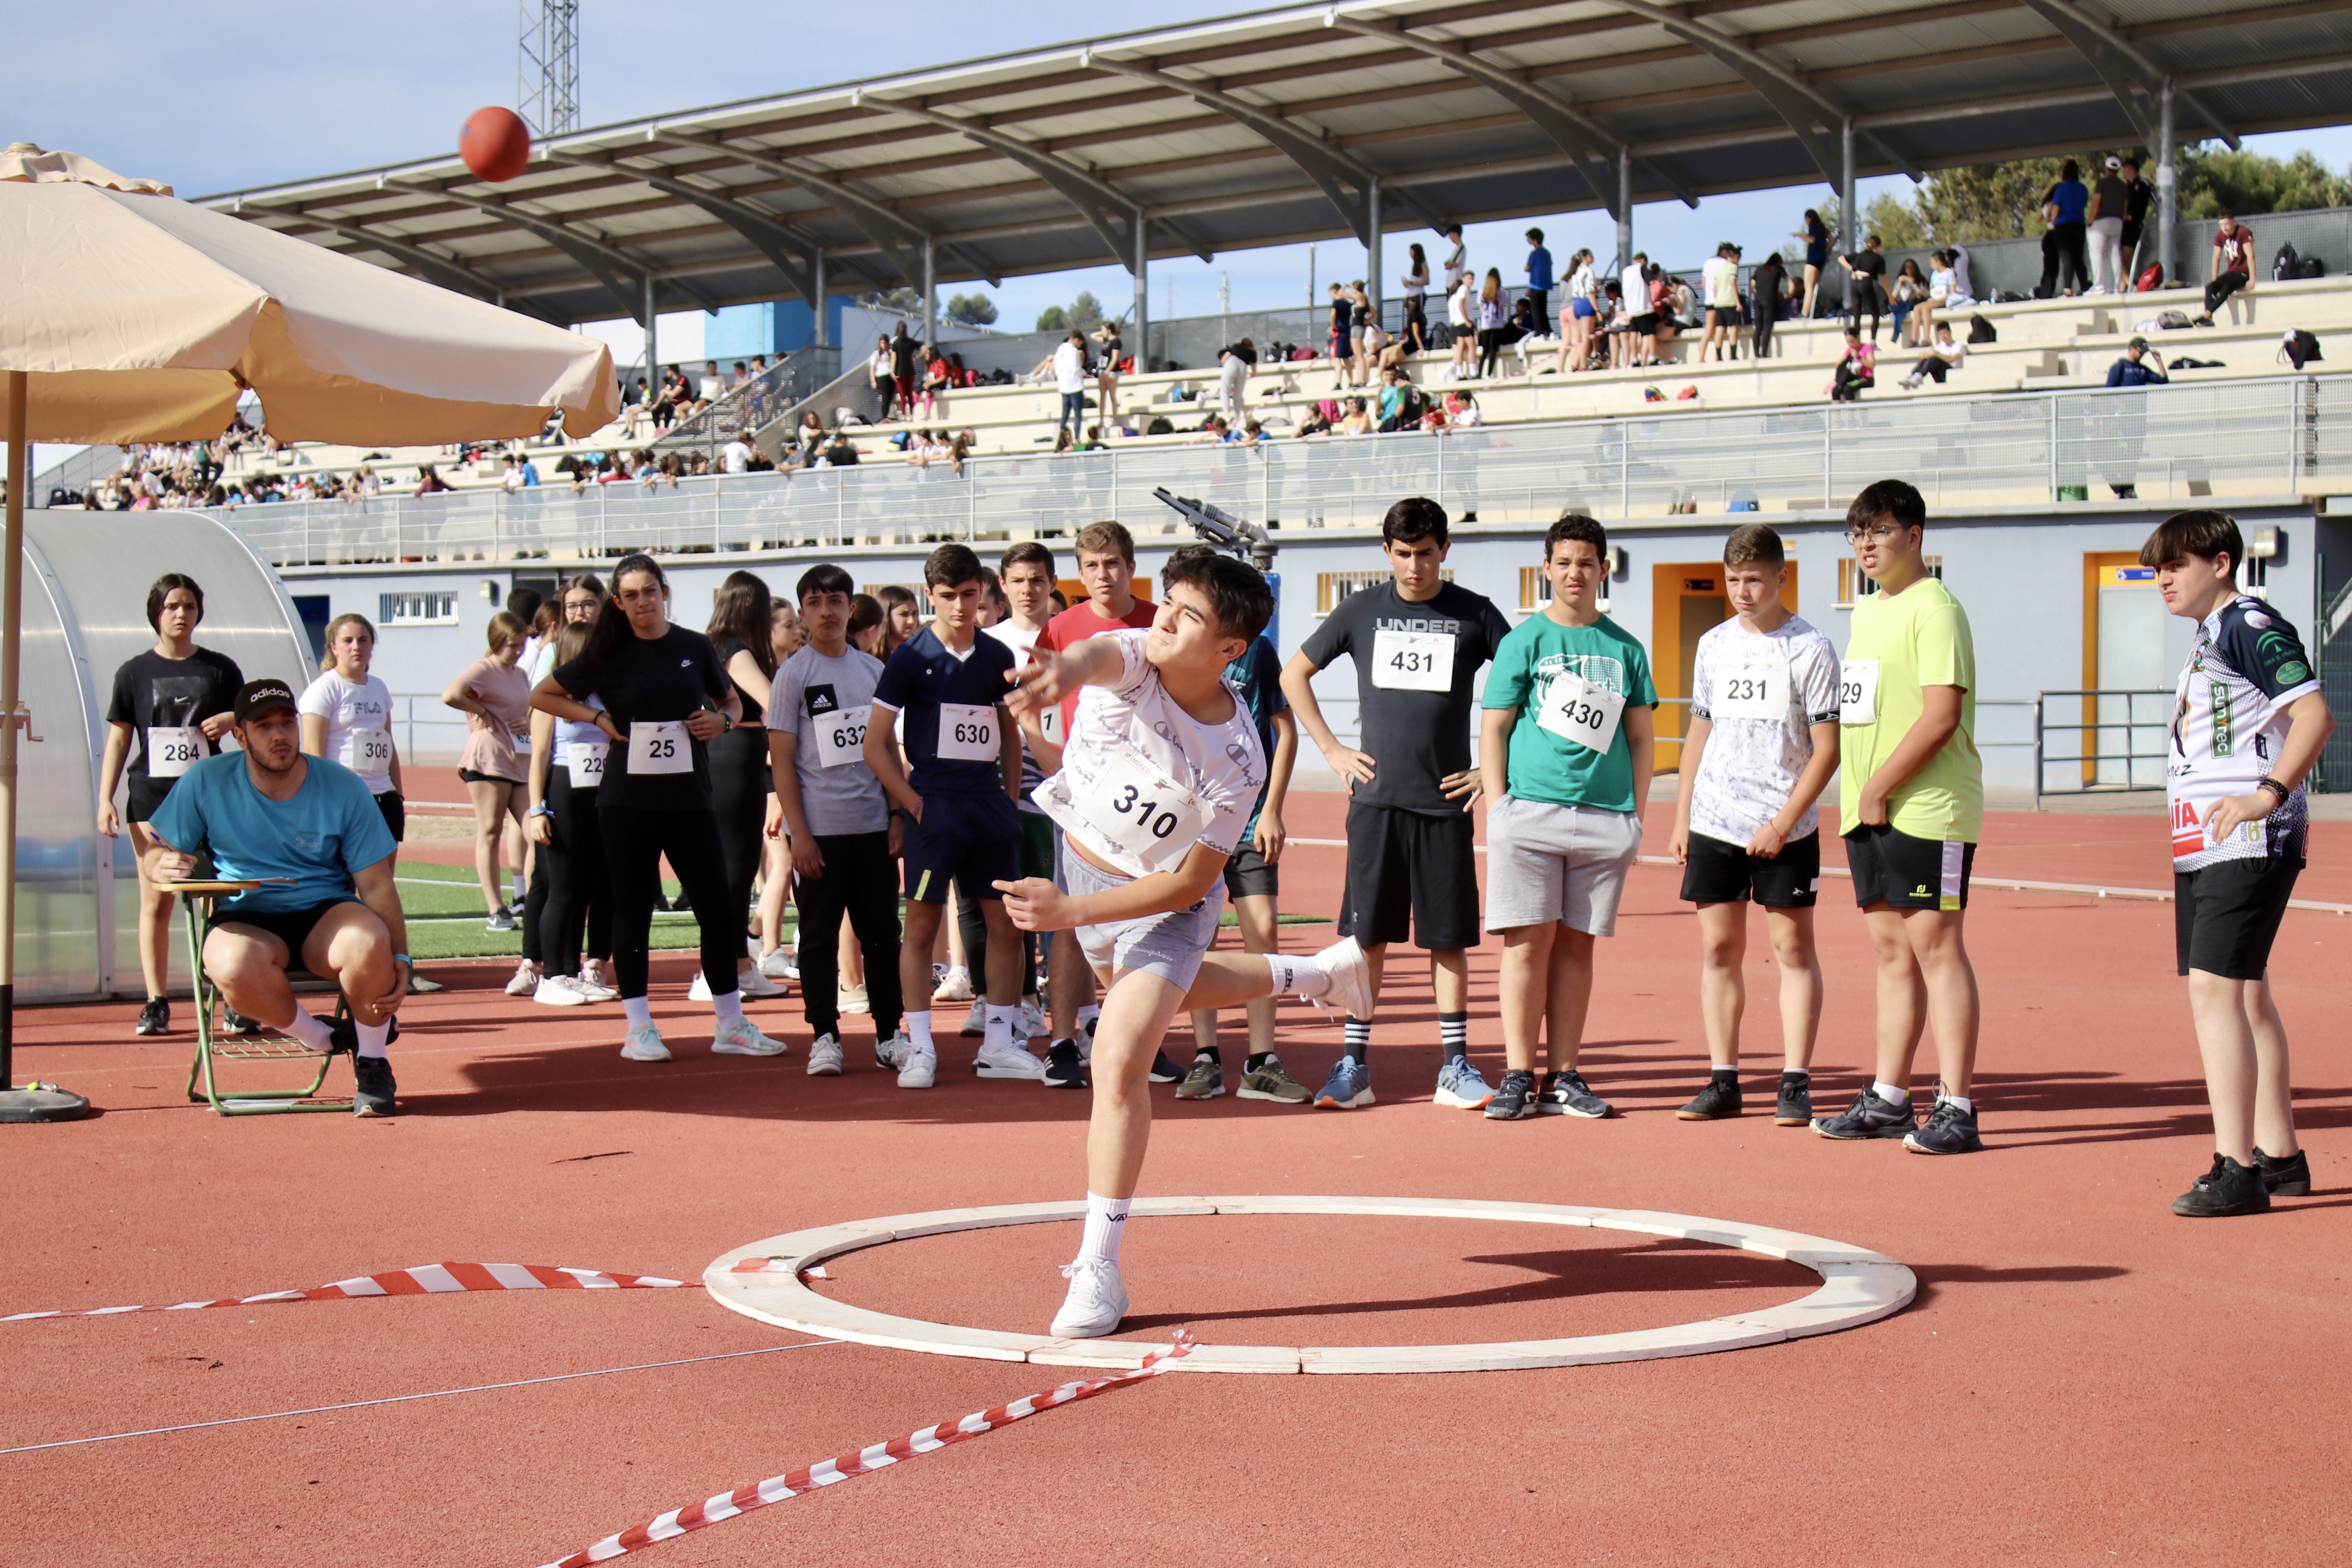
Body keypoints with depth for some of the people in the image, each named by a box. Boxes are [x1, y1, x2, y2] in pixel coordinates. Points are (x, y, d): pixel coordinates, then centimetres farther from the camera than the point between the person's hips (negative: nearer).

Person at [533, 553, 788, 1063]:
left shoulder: (696, 648, 6)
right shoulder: (607, 655, 2)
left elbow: (732, 702, 19)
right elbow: (541, 696, 9)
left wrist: (723, 720, -3)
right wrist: (597, 718, -2)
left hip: (690, 797, 2)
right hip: (627, 800, -1)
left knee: (718, 909, 0)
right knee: (633, 909, 3)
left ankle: (731, 1026, 10)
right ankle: (638, 1030, 10)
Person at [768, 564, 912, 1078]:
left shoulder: (873, 669, 10)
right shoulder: (794, 674, -1)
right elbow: (781, 760, -4)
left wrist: (899, 814, 6)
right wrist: (799, 833, -11)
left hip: (874, 824, 4)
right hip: (819, 828, -3)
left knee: (883, 934, 6)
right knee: (819, 937, 2)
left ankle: (890, 1036, 13)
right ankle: (824, 1038, 9)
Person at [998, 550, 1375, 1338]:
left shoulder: (1236, 761, -29)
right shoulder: (1134, 661, -25)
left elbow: (1189, 884, -23)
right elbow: (1098, 656, -52)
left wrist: (1069, 910, -31)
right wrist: (1061, 672, -78)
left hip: (1162, 903, -5)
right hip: (1079, 855, 5)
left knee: (1119, 1060, -20)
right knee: (1168, 990, 31)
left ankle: (1099, 1269, -11)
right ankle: (1317, 973, 58)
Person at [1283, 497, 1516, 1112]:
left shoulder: (1475, 615, 2)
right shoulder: (1361, 611, 5)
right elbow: (1294, 675, 16)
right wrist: (1331, 749, 8)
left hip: (1446, 801, -1)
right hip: (1376, 800, 1)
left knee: (1448, 937, 3)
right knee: (1367, 934, 2)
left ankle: (1455, 1066, 10)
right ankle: (1354, 1065, 7)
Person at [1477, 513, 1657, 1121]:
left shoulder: (1625, 648, 12)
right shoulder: (1524, 641, 4)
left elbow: (1641, 737, 15)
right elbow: (1493, 729, 3)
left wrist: (1636, 814, 7)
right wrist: (1497, 808, -5)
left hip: (1604, 817, 3)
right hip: (1530, 810, -2)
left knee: (1576, 945, 5)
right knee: (1528, 942, -5)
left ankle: (1563, 1076, 10)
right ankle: (1518, 1076, -1)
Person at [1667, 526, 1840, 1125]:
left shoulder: (1810, 649, -5)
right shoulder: (1714, 644, 9)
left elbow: (1827, 749, -7)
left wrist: (1783, 821, -13)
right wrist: (1682, 816, 12)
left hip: (1786, 829, -4)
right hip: (1714, 824, 4)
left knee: (1792, 947, 0)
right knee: (1718, 947, 5)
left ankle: (1796, 1084, 2)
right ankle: (1723, 1081, 10)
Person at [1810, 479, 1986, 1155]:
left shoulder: (1934, 609, -11)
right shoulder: (1866, 611, 17)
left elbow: (1941, 716, -20)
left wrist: (1879, 788, -16)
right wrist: (1858, 796, 12)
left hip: (1926, 809, -9)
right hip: (1869, 810, 9)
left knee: (1935, 946, -8)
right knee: (1891, 951, 12)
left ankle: (1956, 1108, -7)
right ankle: (1888, 1099, 17)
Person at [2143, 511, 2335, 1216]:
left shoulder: (2250, 624, -11)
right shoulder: (2209, 636, 18)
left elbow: (2316, 715, -21)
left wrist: (2270, 795, -29)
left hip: (2249, 842, -11)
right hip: (2204, 845, 11)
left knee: (2215, 990, -15)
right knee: (2244, 994, 15)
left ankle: (2237, 1171, -16)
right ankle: (2279, 1157, 24)